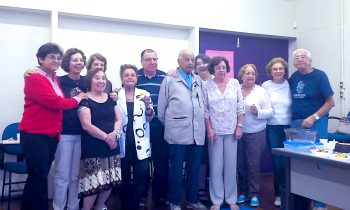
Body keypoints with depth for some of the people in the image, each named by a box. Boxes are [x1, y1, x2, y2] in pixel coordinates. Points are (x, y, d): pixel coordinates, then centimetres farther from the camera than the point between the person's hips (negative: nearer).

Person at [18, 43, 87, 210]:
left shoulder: (55, 79, 13)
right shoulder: (35, 79, -13)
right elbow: (55, 102, -20)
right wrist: (76, 99, -6)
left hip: (52, 135, 8)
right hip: (35, 135, -8)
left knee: (37, 179, 19)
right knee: (39, 180, -1)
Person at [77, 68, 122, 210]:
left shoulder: (110, 98, 13)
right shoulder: (85, 100, -5)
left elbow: (118, 119, 9)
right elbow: (86, 125, -13)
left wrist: (114, 133, -11)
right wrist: (106, 137, -15)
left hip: (111, 146, 6)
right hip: (93, 147, -6)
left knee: (109, 181, 8)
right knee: (93, 182, -8)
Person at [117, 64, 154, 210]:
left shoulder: (144, 94, 5)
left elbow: (149, 118, 4)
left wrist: (148, 105, -13)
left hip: (140, 143, 0)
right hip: (123, 142, 0)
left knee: (142, 174, -1)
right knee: (124, 176, 9)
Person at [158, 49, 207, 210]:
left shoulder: (198, 81, 15)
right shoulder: (169, 80, 2)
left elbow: (202, 105, 16)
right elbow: (161, 108, 3)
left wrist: (203, 125, 11)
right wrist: (169, 125, 9)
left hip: (197, 133, 4)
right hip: (178, 133, -4)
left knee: (194, 168, 11)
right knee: (176, 168, 4)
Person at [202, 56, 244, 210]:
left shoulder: (235, 83, 3)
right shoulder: (207, 86, -1)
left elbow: (240, 107, 3)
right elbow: (205, 110, -1)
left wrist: (239, 127, -2)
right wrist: (209, 129, -7)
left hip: (231, 130, 1)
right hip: (215, 131, -1)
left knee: (231, 165, 7)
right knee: (215, 166, 4)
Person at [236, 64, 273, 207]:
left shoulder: (261, 91, 2)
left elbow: (269, 112, -1)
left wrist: (257, 112, -19)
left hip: (256, 134, -1)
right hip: (238, 133, 2)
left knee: (253, 164, 0)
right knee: (240, 164, 8)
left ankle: (254, 194, 15)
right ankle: (243, 192, 23)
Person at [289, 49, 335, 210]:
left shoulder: (319, 75, -5)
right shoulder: (294, 77, 10)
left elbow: (330, 102, -8)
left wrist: (314, 117, -16)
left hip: (316, 123, -5)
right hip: (296, 124, 5)